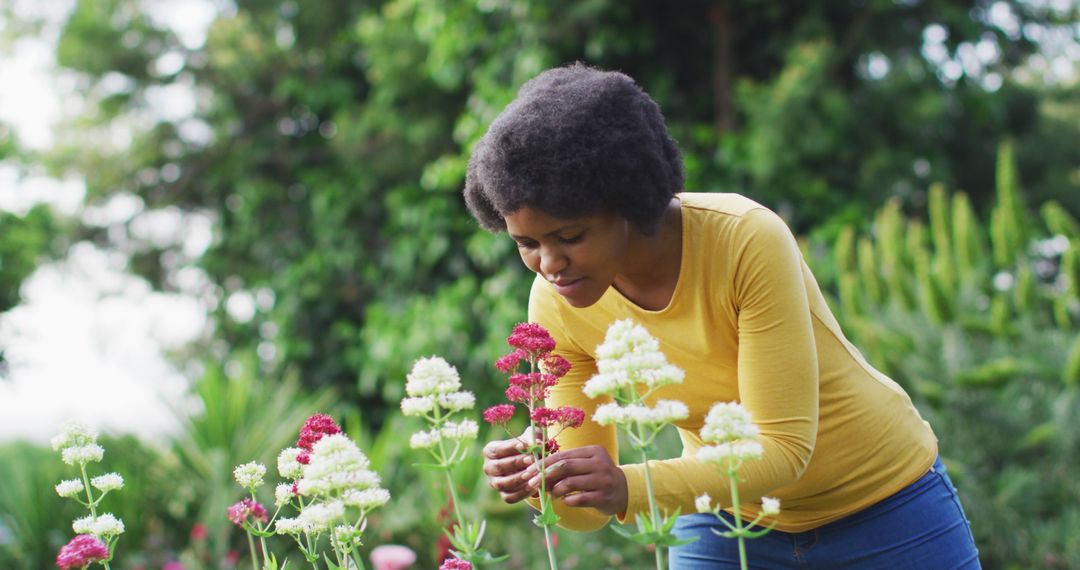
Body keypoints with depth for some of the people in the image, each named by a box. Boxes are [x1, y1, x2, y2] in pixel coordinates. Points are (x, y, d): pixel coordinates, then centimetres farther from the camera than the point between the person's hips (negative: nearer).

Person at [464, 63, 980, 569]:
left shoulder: (748, 241, -30)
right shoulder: (556, 305, -17)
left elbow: (785, 446, -29)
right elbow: (588, 507, -11)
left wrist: (628, 490, -42)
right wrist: (541, 481, -34)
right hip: (729, 521, 3)